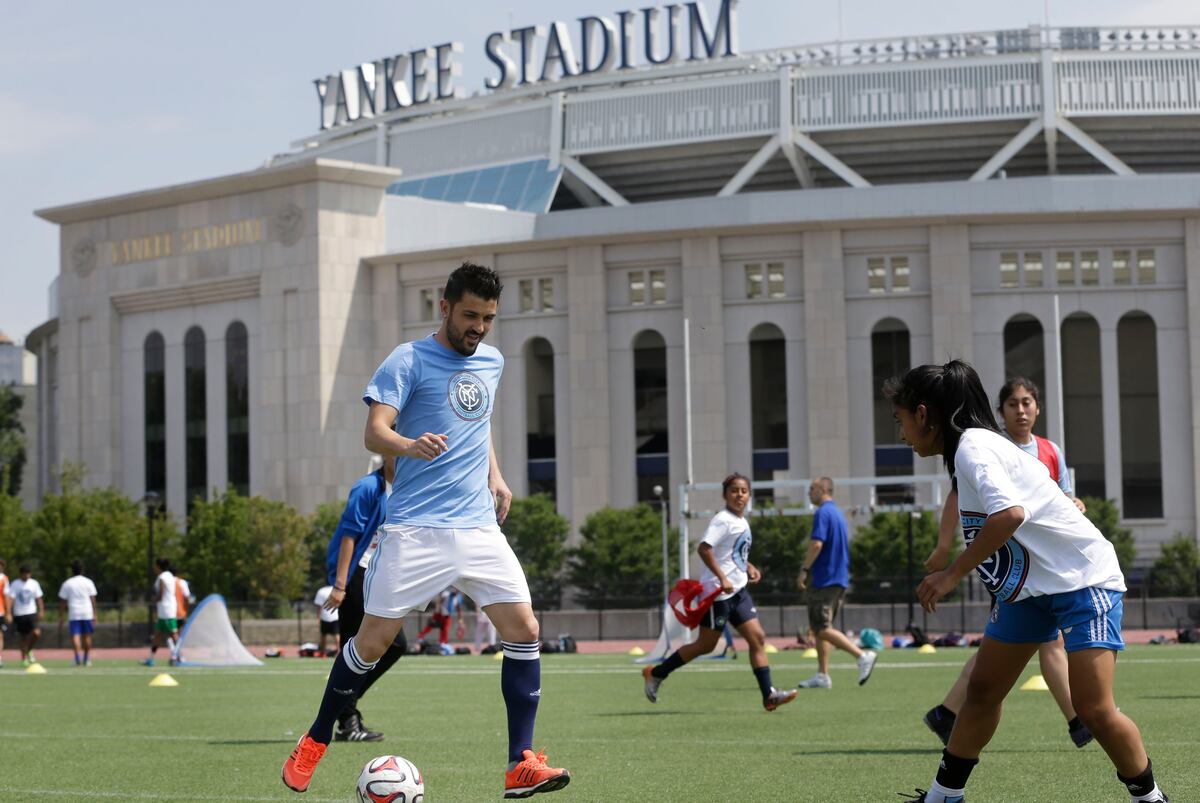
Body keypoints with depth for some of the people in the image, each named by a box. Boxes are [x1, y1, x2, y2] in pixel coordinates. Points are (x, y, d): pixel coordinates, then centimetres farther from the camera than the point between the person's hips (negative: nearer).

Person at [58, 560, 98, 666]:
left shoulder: (67, 583, 5)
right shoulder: (88, 582, 5)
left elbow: (62, 601, 4)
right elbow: (93, 600, 1)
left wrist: (61, 614, 11)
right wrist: (94, 615, 3)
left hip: (73, 614, -1)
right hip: (87, 613, 1)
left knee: (75, 636, -5)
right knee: (87, 636, 12)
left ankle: (78, 658, -24)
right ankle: (87, 659, 15)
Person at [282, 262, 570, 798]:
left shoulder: (492, 363, 15)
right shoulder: (408, 361, -4)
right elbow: (374, 432, -15)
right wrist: (411, 445, -35)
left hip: (479, 527, 5)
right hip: (415, 530, -5)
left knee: (524, 630, -8)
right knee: (373, 640, -4)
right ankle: (314, 742, 18)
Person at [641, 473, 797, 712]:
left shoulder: (742, 522, 15)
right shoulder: (722, 520, -13)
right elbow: (704, 548, -26)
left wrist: (748, 567, 13)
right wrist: (722, 578, -30)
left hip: (737, 591, 9)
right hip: (717, 593, -9)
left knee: (757, 638, -1)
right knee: (706, 645, -1)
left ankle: (768, 694, -4)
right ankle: (656, 673, 13)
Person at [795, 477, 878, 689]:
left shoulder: (823, 513, -13)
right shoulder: (838, 513, 17)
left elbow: (816, 544, -23)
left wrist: (804, 570, -16)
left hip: (824, 580, -10)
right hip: (839, 579, 10)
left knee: (822, 629, -9)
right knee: (820, 628, 12)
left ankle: (862, 656, -17)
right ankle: (822, 675, 10)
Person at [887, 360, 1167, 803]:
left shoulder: (972, 446, -21)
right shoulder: (975, 445, 7)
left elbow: (1010, 513, -36)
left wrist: (951, 575, -29)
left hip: (1083, 579, -10)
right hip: (1029, 584, 10)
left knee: (1093, 709, -16)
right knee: (981, 691, 10)